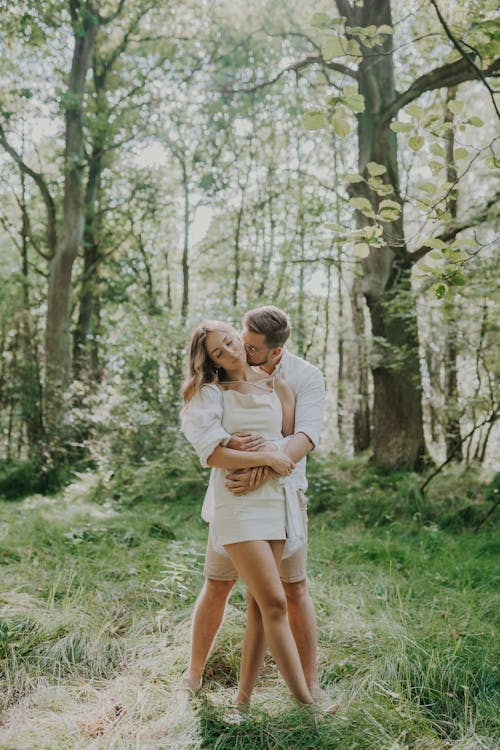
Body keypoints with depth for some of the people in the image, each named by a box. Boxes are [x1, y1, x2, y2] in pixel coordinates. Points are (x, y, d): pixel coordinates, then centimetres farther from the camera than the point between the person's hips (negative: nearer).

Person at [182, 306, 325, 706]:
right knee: (217, 586, 7)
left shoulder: (306, 377, -11)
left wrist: (265, 470, -41)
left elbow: (307, 436, -25)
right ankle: (194, 676, 27)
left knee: (294, 588, 3)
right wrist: (226, 443, -44)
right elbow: (194, 421, -22)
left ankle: (310, 683, 19)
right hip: (235, 493, 1)